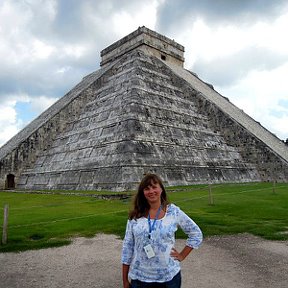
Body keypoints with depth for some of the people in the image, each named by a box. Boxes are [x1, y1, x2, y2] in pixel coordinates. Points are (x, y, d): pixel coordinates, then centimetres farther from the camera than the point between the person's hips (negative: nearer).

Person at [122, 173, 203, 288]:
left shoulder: (174, 212, -7)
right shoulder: (135, 215, -4)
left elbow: (196, 234, 3)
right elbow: (127, 246, 1)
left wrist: (182, 256, -1)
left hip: (169, 277, -1)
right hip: (140, 277, 1)